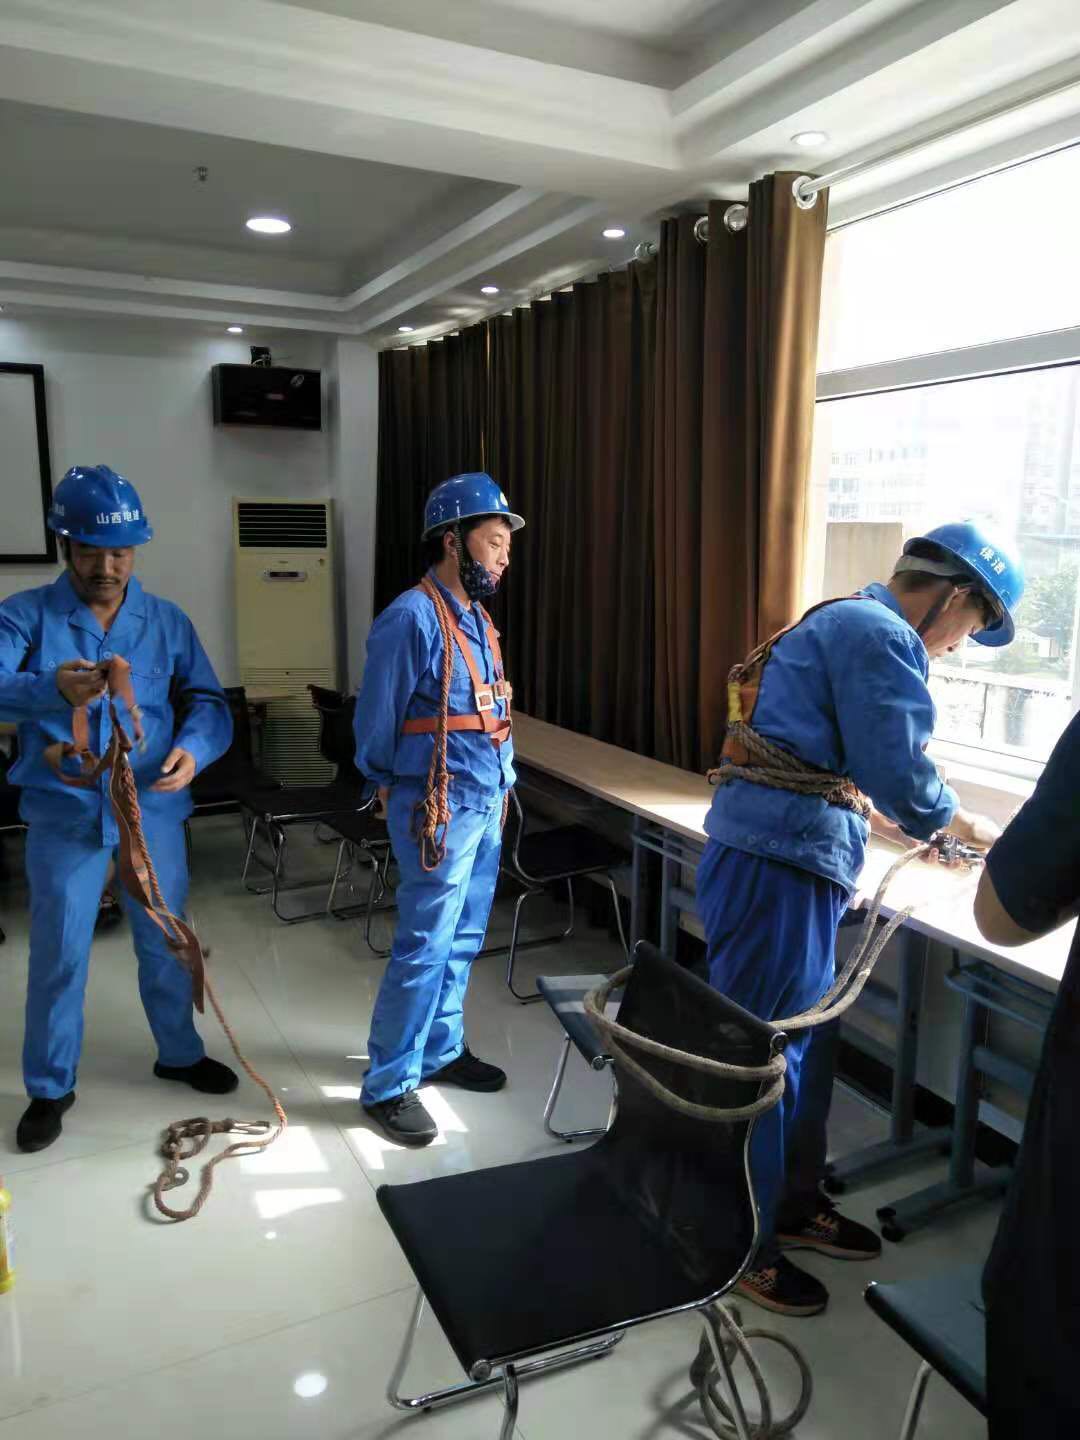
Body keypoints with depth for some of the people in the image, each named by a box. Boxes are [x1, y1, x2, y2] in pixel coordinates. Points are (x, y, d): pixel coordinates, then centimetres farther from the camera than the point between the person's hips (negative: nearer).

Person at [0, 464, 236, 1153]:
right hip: (64, 815, -2)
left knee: (166, 941, 15)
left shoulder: (168, 621, 3)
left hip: (154, 811, 2)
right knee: (59, 954, 8)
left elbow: (206, 700, -2)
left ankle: (180, 1052, 38)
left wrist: (193, 749, -24)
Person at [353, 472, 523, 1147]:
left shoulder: (478, 618, 11)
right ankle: (388, 1085, 11)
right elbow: (376, 721, -10)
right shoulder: (412, 617, -16)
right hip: (440, 809, -8)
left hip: (488, 804, 8)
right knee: (425, 949, -3)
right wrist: (397, 790, 4)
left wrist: (502, 787, 10)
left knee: (463, 941, 17)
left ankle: (441, 1051, 33)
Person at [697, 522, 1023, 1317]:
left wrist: (918, 831, 26)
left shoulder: (850, 626, 20)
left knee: (805, 1043, 20)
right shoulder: (880, 635, -12)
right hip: (775, 868, -10)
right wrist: (972, 827, 3)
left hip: (784, 862, 10)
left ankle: (794, 1204, 36)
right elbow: (900, 773, -16)